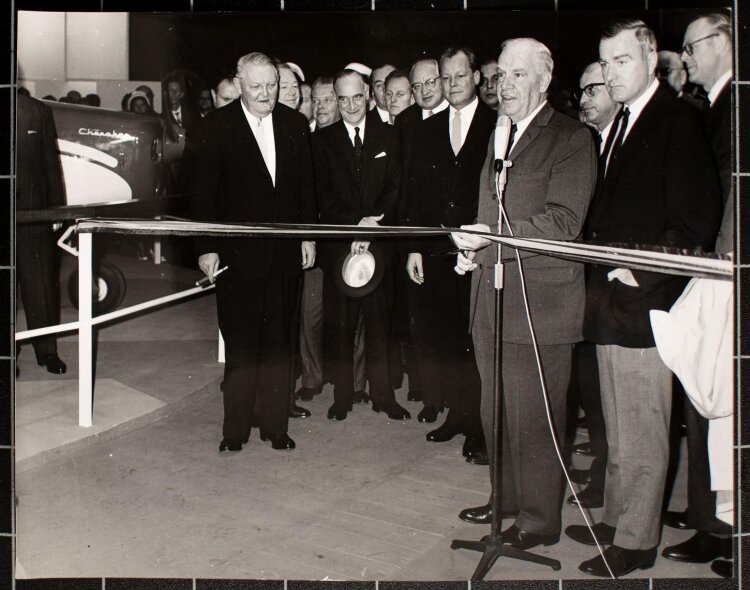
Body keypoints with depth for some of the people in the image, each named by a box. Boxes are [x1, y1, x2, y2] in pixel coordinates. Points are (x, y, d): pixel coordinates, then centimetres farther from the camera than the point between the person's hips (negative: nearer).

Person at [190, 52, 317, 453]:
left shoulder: (294, 124, 7)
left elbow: (306, 184, 12)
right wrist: (207, 248, -7)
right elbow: (204, 190, -4)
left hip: (285, 252, 3)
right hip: (238, 252, -3)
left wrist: (308, 235, 7)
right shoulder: (218, 126, -3)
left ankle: (276, 426, 20)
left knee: (279, 344, 9)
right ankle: (235, 430, 17)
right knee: (240, 345, 5)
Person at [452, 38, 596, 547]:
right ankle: (508, 499, 35)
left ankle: (539, 520, 15)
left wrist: (492, 236, -24)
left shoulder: (571, 138, -8)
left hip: (539, 300, -8)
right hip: (491, 297, 8)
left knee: (533, 420, 0)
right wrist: (473, 249, 6)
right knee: (497, 413, 18)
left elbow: (563, 223, -18)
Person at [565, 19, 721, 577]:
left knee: (642, 431, 0)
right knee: (619, 427, 18)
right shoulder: (624, 123, 17)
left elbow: (697, 221, -16)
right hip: (611, 302, 9)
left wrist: (640, 273, -17)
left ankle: (636, 541, 12)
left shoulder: (678, 121, -10)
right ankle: (615, 518, 30)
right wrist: (601, 262, 7)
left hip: (644, 302, -9)